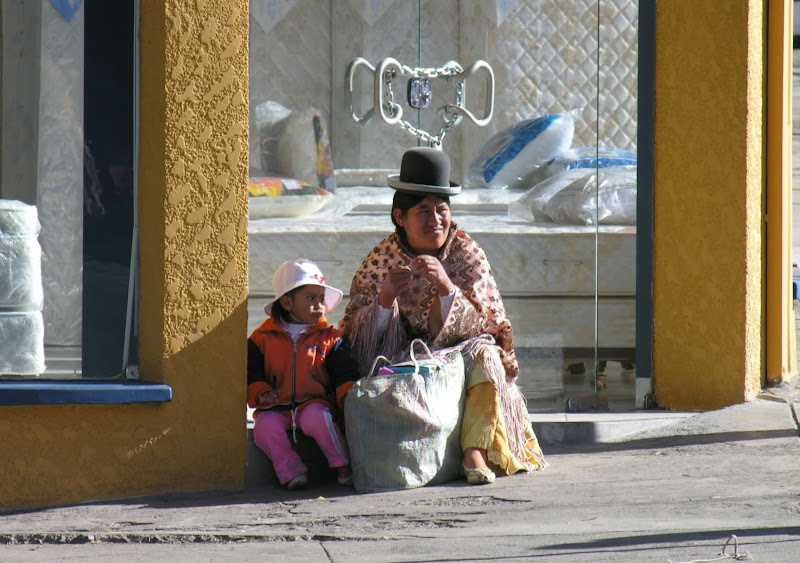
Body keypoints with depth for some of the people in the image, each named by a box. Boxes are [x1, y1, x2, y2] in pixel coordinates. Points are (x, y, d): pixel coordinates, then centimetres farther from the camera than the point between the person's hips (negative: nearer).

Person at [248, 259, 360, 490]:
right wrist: (260, 393, -11)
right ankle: (291, 470, -20)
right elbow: (251, 373, 8)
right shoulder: (262, 338, 8)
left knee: (317, 418, -34)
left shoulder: (331, 338, 9)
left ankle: (343, 465, -17)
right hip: (276, 408, 1)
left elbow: (344, 373, 4)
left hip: (314, 403, -1)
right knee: (265, 427, -30)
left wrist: (348, 394, -15)